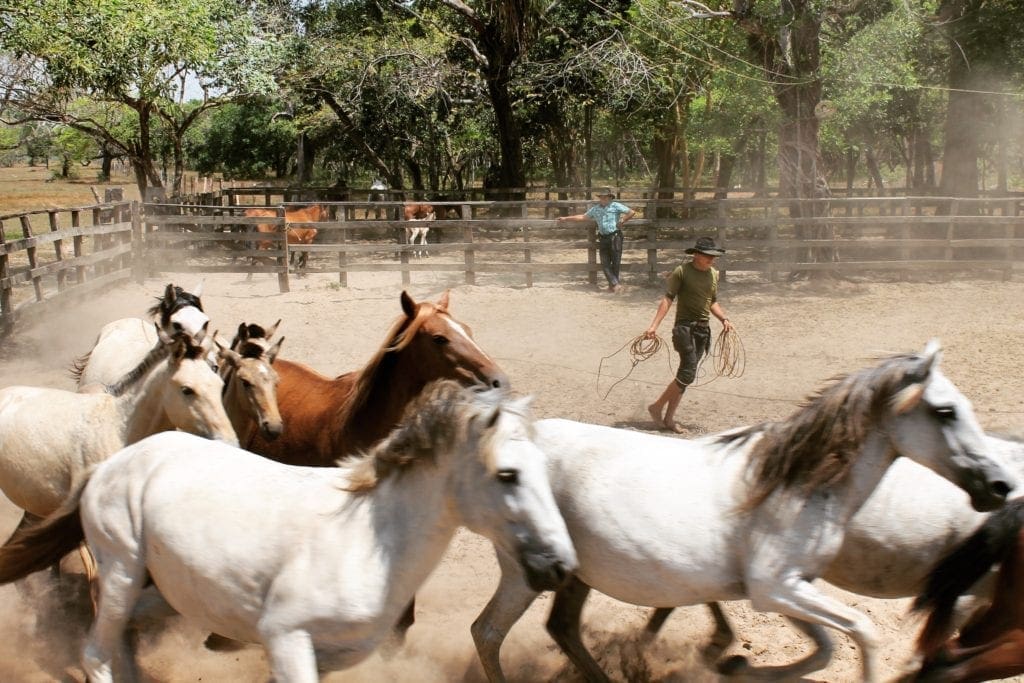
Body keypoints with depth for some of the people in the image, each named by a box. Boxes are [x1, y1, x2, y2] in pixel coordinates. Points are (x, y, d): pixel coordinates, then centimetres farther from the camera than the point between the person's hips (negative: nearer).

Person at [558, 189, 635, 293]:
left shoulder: (616, 206, -3)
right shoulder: (596, 209, 11)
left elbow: (632, 212, -4)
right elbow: (583, 217, 18)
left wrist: (622, 221, -7)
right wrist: (566, 218, 18)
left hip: (615, 237, -5)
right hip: (603, 238, 5)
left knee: (616, 262, 0)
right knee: (605, 263, -2)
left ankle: (613, 285, 10)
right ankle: (615, 284, 0)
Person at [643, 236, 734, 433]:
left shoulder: (714, 274, 13)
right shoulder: (682, 272, -8)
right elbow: (667, 299, -11)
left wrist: (724, 319, 6)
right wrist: (654, 326, -19)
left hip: (703, 330, 7)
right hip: (685, 327, -7)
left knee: (685, 375, 7)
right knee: (688, 373, -16)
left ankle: (669, 418, 14)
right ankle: (657, 406, -2)